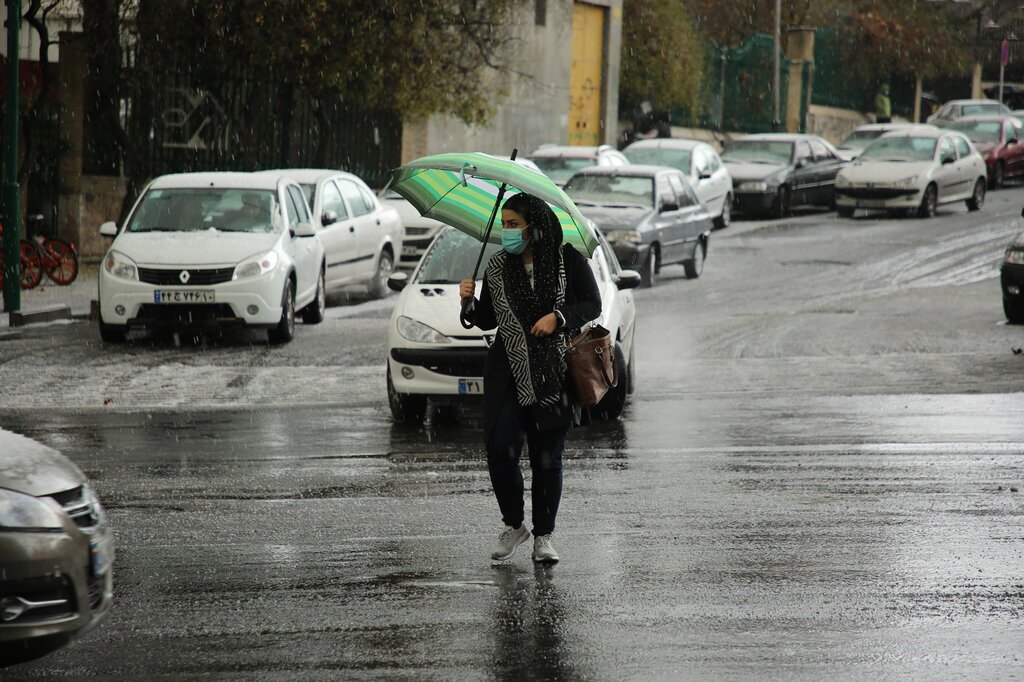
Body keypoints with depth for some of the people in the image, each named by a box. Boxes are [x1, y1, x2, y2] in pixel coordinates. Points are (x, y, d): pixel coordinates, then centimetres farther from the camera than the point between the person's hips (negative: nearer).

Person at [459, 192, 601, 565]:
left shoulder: (569, 260, -1)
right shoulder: (497, 267, 6)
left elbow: (593, 304, 1)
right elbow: (487, 320, 11)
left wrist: (559, 317, -14)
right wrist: (471, 303, -8)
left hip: (554, 373, -2)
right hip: (508, 370, 2)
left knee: (548, 458, 2)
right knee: (501, 450, -10)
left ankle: (543, 536, 15)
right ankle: (513, 525, 10)